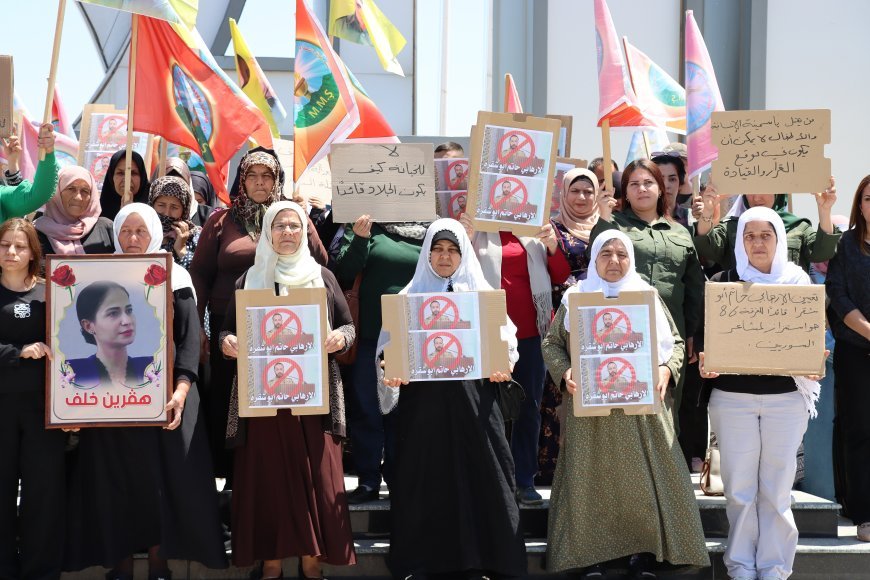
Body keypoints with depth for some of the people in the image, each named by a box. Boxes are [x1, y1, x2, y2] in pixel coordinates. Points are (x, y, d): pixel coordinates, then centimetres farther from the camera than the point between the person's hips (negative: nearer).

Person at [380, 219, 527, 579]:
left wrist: (503, 366, -12)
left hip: (473, 402, 1)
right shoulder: (410, 296, 8)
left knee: (478, 479, -1)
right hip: (423, 402, 0)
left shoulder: (483, 293, 10)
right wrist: (391, 373, -15)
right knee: (426, 482, 0)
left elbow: (505, 341, 7)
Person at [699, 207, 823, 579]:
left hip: (786, 398, 0)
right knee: (739, 487, 2)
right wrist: (704, 362, -15)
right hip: (732, 397, 0)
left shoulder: (798, 280, 7)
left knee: (777, 488, 3)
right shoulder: (723, 282, 4)